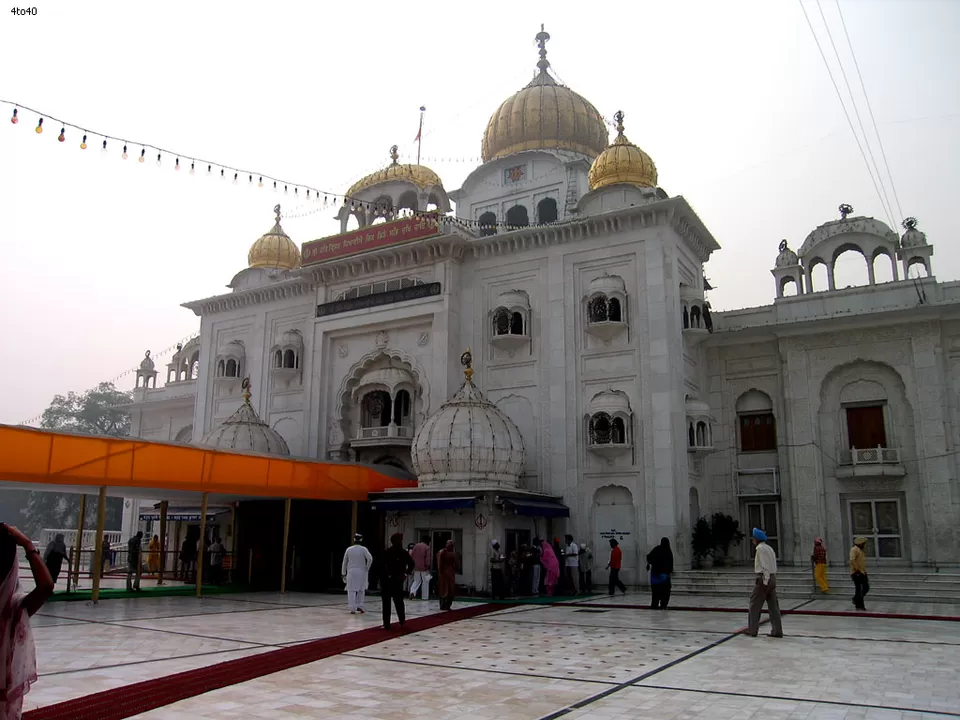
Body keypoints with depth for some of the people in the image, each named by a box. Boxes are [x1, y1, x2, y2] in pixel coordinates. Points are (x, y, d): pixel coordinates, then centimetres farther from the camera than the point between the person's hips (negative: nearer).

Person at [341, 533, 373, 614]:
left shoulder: (349, 549, 4)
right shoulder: (363, 549, -4)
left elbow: (344, 562, 8)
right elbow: (370, 559, -18)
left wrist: (343, 574, 16)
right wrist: (367, 568, -3)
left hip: (351, 572, 1)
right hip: (361, 572, -1)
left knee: (351, 591, 3)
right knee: (361, 590, 15)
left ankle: (352, 609, -3)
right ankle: (359, 606, 16)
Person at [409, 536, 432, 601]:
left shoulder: (416, 546, 3)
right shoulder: (427, 548, -10)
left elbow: (411, 555, 7)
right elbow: (427, 559, -14)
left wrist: (413, 565, 16)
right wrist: (428, 566, -5)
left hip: (416, 567, 4)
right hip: (424, 567, -4)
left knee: (416, 581, 16)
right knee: (425, 582, 8)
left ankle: (412, 592, -7)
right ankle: (425, 597, 11)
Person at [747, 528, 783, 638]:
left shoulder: (760, 548, -10)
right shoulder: (769, 548, 17)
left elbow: (765, 566, -17)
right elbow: (773, 566, 17)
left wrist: (765, 581, -19)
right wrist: (772, 581, 17)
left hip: (764, 578, -8)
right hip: (772, 578, 8)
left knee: (755, 604, 0)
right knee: (773, 605, 6)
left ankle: (752, 630, 3)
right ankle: (777, 631, 5)